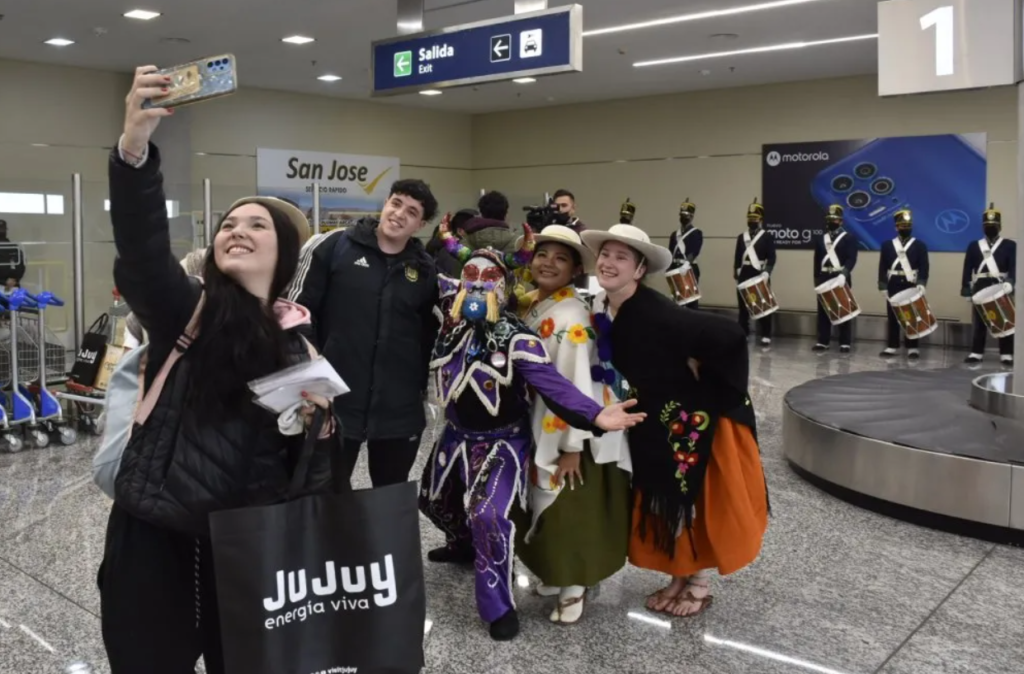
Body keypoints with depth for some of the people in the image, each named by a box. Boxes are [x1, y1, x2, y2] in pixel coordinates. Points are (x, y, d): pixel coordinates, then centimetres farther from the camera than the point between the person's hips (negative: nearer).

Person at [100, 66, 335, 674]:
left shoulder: (297, 345, 6)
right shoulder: (184, 311, -3)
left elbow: (310, 474, 9)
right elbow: (141, 247, -25)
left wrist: (320, 431, -14)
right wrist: (135, 148, -40)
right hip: (154, 539, -2)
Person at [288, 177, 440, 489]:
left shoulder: (426, 269, 4)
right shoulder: (334, 246, -4)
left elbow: (430, 335, 10)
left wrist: (425, 388, 7)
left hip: (399, 408, 3)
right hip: (335, 400, -2)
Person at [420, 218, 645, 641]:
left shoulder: (516, 338, -24)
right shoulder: (453, 321, -7)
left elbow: (552, 385, -33)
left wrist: (595, 416, -48)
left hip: (503, 441, -7)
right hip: (456, 435, 7)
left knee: (488, 514, -23)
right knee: (435, 500, 25)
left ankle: (498, 605, -5)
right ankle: (465, 546, 58)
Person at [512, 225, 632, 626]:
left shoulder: (571, 316, -23)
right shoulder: (532, 305, 3)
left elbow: (578, 383, -25)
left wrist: (572, 446, -23)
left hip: (573, 431, -8)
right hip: (540, 426, 8)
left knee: (571, 511, 5)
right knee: (547, 506, 19)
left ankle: (573, 587, 24)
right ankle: (557, 574, 38)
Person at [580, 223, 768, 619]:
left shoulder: (656, 312, -30)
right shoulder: (602, 309, -5)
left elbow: (727, 335, -36)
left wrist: (700, 377, -21)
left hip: (690, 416, -8)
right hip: (650, 420, 8)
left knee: (691, 499, 7)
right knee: (661, 500, 17)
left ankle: (700, 585, 26)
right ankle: (678, 578, 35)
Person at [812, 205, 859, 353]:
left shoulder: (849, 238, 0)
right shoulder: (821, 239, 15)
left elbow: (852, 259, -12)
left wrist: (844, 272, -27)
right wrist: (817, 279, 12)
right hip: (824, 279, 5)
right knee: (823, 311, 4)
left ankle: (845, 343, 3)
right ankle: (823, 341, 9)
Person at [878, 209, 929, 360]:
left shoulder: (920, 246, 2)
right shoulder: (887, 245, 7)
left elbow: (923, 267, -4)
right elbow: (883, 267, 5)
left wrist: (921, 283, -17)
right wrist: (883, 286, 0)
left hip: (911, 286, -1)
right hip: (894, 286, 1)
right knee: (893, 316, 5)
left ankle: (912, 347, 7)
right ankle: (892, 346, 11)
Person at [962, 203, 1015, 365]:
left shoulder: (1010, 245, 4)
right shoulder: (973, 246, 9)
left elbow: (1014, 267, -7)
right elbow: (968, 270, 7)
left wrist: (1010, 282, -25)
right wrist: (967, 291, 1)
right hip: (980, 289, 1)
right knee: (979, 322, 6)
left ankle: (1007, 355, 7)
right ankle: (977, 353, 11)